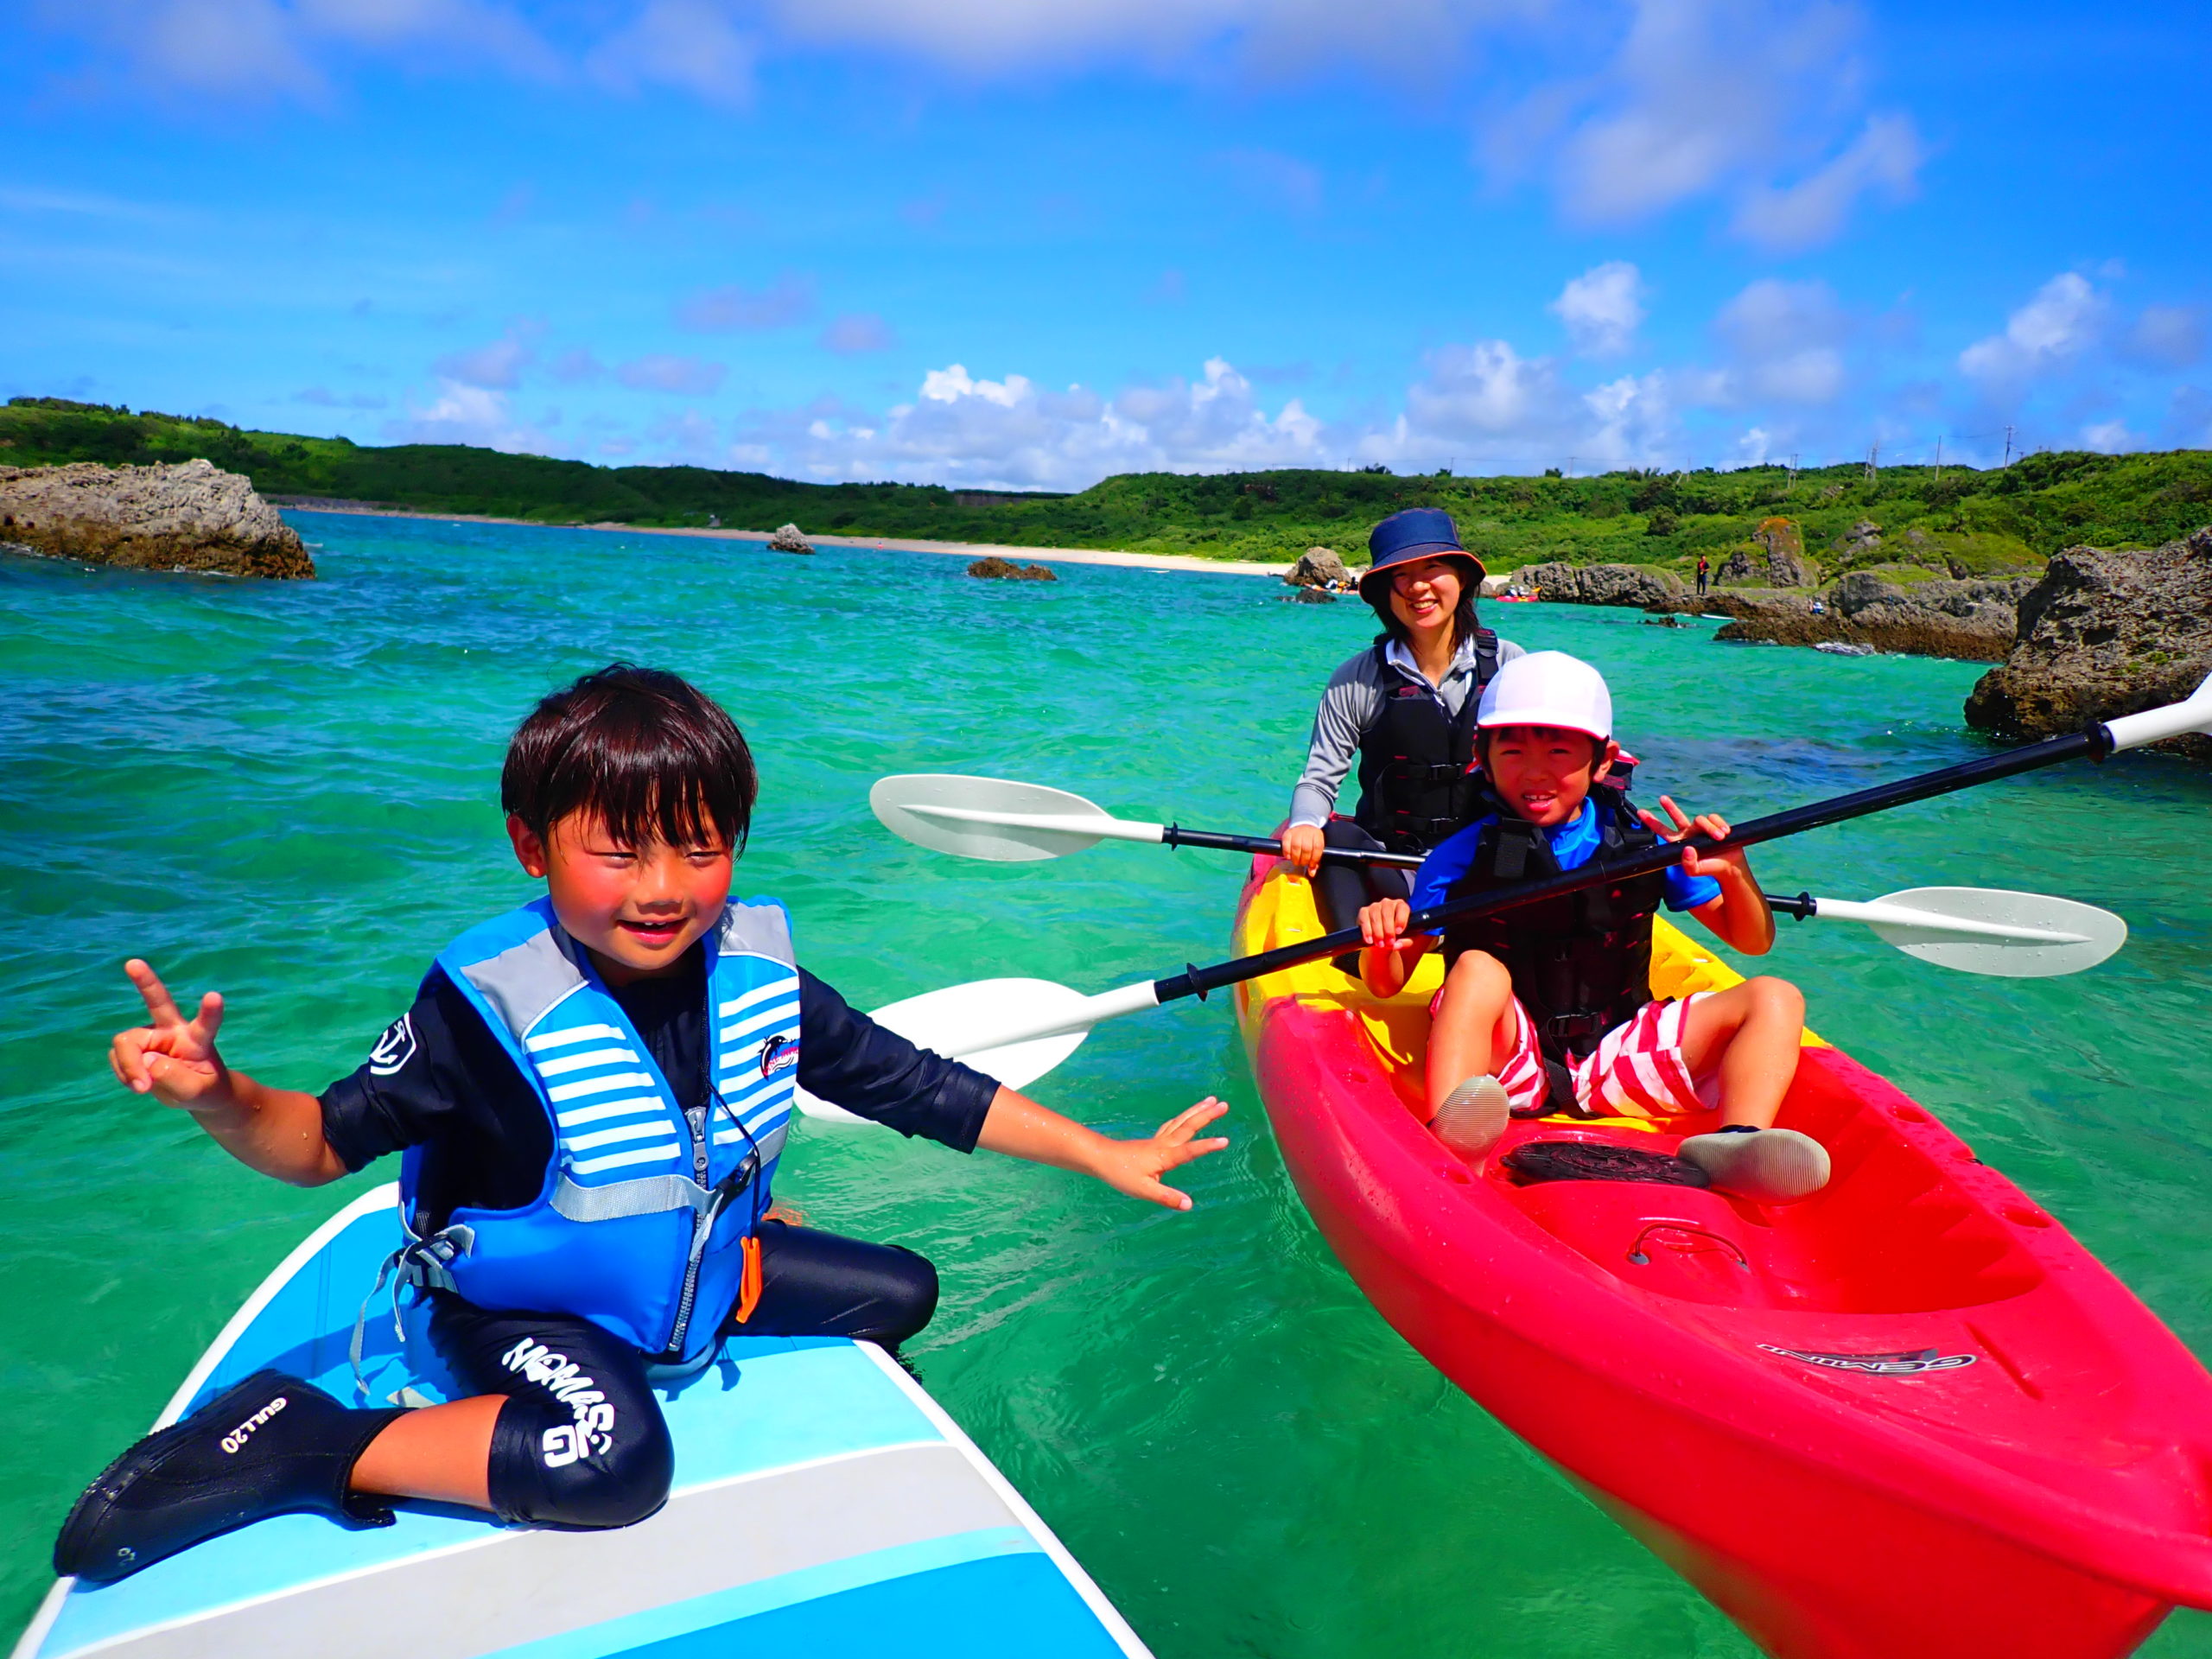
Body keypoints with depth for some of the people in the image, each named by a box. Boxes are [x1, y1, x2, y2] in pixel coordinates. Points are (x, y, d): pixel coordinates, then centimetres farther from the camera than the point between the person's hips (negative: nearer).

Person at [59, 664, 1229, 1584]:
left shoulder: (757, 974, -14)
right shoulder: (489, 1006, -26)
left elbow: (920, 1087, -7)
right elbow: (324, 1145, -17)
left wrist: (1102, 1155, -5)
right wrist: (217, 1098, -41)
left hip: (699, 1261, 6)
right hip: (521, 1299, -6)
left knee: (903, 1291, 9)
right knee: (613, 1461, -34)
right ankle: (307, 1444, -15)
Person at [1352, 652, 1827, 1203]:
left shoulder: (1646, 844, 4)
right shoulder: (1461, 858, -4)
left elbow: (1753, 942, 10)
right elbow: (1386, 985, -3)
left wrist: (1734, 876, -12)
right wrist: (1381, 946, -27)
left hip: (1613, 1056, 3)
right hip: (1507, 1060, -3)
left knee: (1773, 998, -10)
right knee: (1478, 968, -30)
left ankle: (1733, 1144, -38)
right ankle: (1446, 1147, -47)